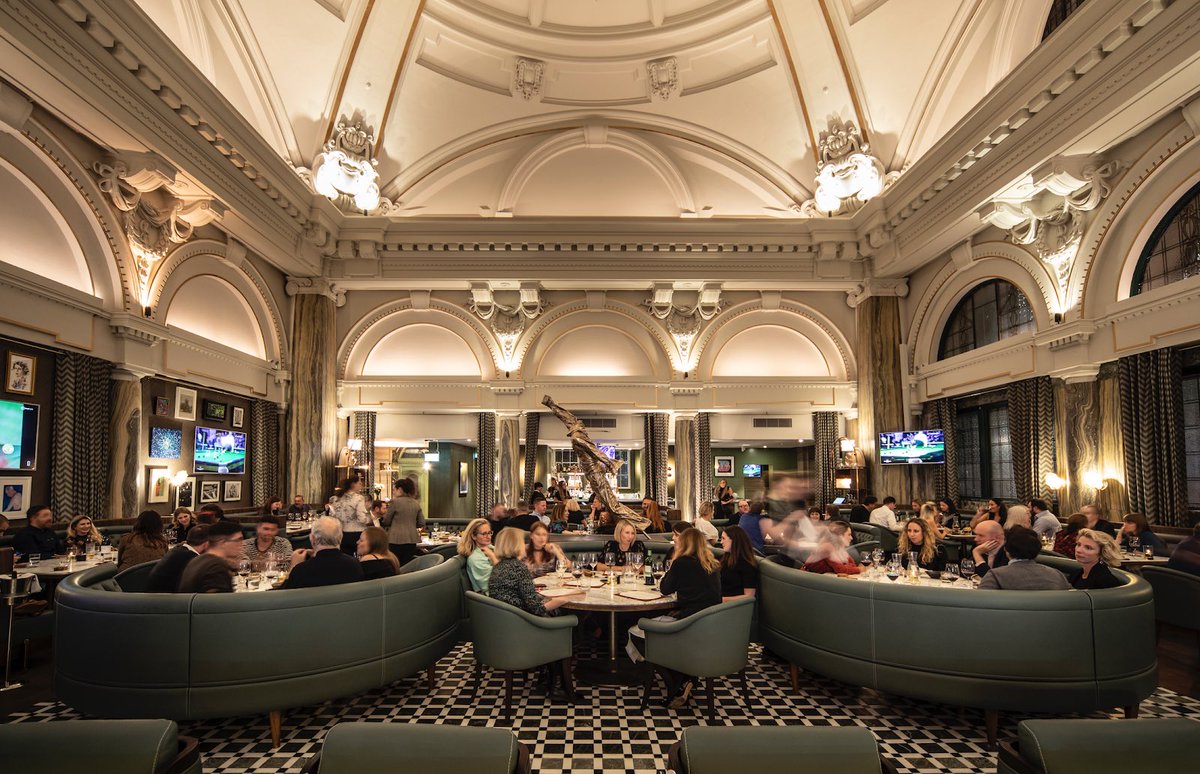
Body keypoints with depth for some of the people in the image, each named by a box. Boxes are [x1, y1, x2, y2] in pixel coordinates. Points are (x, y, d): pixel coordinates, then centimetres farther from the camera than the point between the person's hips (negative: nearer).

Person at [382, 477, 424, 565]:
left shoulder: (394, 501, -7)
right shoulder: (416, 503, 7)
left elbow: (386, 522, 1)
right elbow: (421, 523, 9)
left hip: (396, 540, -5)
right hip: (411, 539, 5)